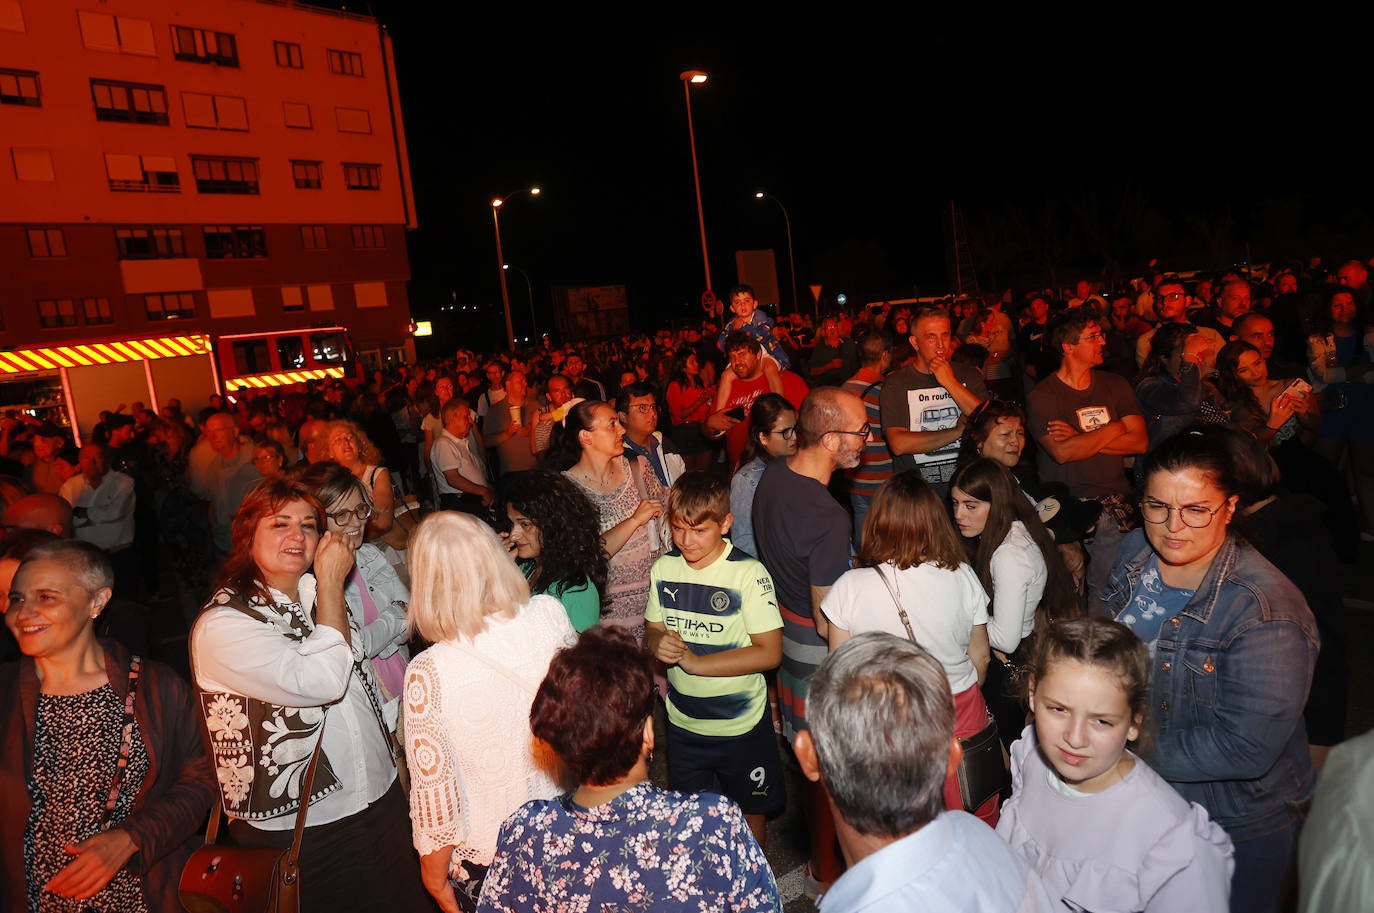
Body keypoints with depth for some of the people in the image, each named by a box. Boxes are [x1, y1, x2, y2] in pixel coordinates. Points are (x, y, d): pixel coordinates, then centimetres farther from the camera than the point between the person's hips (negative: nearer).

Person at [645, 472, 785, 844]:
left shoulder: (749, 574, -20)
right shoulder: (663, 569, -5)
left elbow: (770, 652, -21)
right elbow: (653, 629, 6)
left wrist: (696, 662, -25)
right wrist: (658, 643, -18)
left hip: (742, 725, -3)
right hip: (683, 723, 4)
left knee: (750, 812, 18)